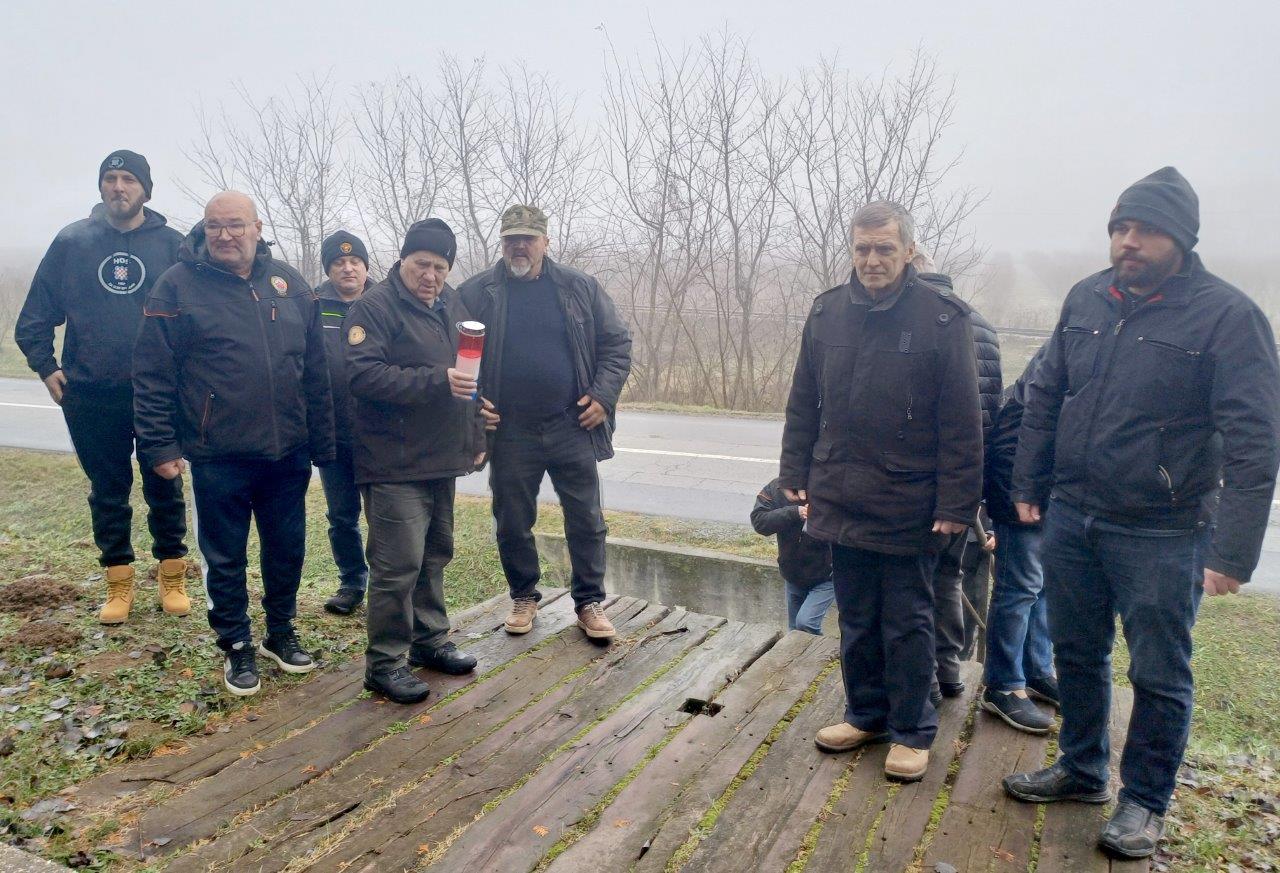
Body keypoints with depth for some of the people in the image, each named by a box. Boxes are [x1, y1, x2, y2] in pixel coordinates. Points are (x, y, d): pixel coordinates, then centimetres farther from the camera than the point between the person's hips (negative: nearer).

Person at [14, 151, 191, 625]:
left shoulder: (171, 244, 0)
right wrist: (47, 368, 1)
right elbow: (34, 317, 8)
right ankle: (118, 585, 22)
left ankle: (172, 580, 21)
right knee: (108, 491, 10)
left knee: (165, 488, 7)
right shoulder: (72, 240, 4)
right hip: (91, 396, 2)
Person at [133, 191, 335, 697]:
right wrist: (159, 446, -8)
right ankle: (237, 648, 27)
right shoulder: (178, 286, -4)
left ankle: (281, 632, 35)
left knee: (287, 550, 15)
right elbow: (152, 375, -4)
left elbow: (315, 369, 8)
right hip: (218, 458, -3)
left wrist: (322, 441, 7)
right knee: (225, 560, 10)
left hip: (288, 453, 3)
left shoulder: (289, 284, 6)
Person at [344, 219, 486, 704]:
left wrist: (476, 437, 19)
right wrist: (437, 382, -29)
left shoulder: (451, 307, 14)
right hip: (395, 464, -8)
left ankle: (431, 640, 31)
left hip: (441, 461, 8)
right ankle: (384, 663, 7)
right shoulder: (375, 308, -9)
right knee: (399, 565, -7)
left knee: (435, 556, 17)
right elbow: (364, 375, -22)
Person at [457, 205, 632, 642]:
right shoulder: (476, 293, 1)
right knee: (512, 523, 11)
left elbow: (616, 342, 7)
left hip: (573, 427, 0)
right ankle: (523, 597, 32)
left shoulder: (580, 288, 4)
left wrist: (603, 395, -4)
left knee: (586, 520, 7)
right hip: (509, 434, 0)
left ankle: (590, 602, 23)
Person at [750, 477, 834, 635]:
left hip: (825, 576, -4)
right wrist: (794, 513, -29)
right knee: (794, 630, 16)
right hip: (793, 576, 4)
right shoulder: (776, 489, -8)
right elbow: (758, 521, -18)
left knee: (805, 623, -18)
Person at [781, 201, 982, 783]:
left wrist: (956, 502, -12)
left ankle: (911, 731, 27)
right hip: (841, 500, 4)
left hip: (908, 506, -4)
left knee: (907, 623, 10)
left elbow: (961, 423, -10)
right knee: (855, 619, 16)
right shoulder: (827, 312, 3)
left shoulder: (943, 317, -9)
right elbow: (803, 404, 9)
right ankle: (866, 714, 34)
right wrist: (796, 474, 7)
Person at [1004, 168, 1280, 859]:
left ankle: (1145, 801, 30)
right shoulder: (1086, 300, 4)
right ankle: (1081, 769, 38)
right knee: (1077, 654, 18)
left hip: (1163, 535, -5)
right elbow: (1044, 398, 11)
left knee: (1159, 674, 10)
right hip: (1071, 516, 5)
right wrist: (1028, 484, 9)